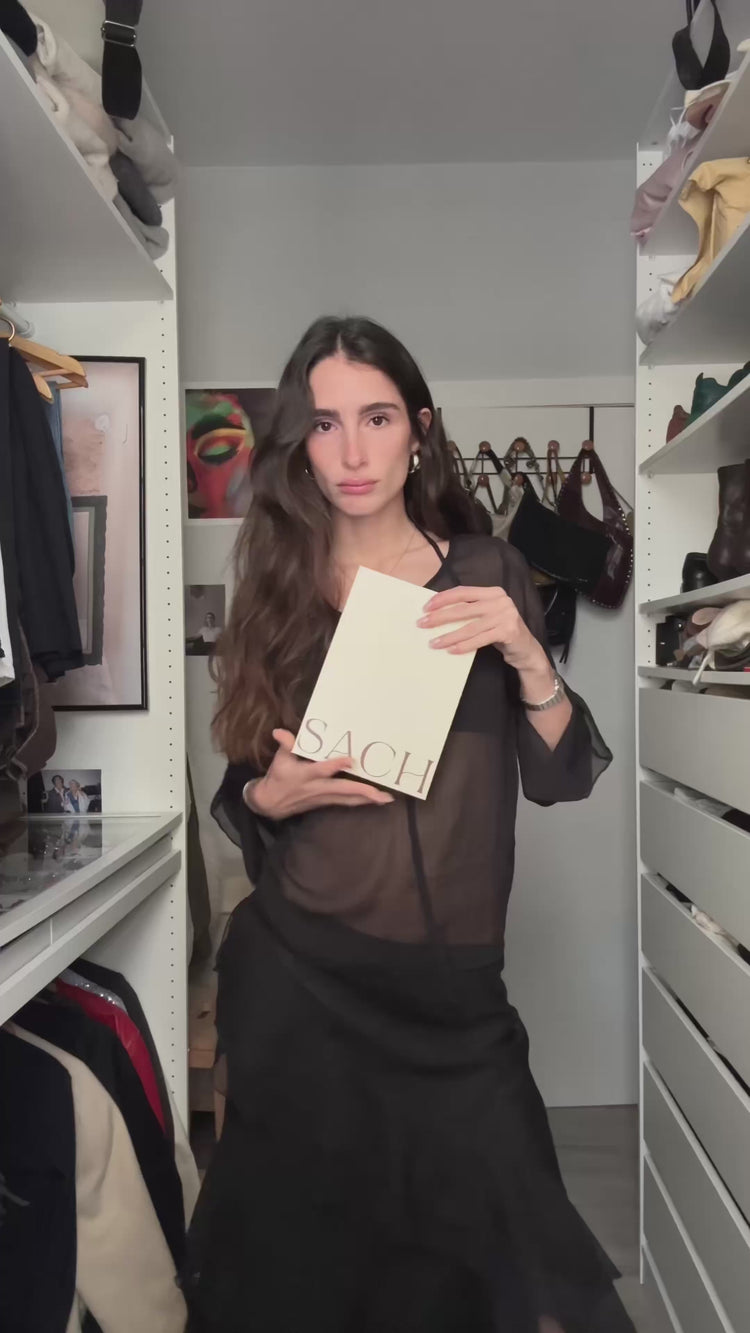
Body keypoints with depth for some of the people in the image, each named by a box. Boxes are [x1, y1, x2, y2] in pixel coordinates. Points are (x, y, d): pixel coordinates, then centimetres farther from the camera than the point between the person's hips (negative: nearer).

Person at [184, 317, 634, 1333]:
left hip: (452, 983, 0)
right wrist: (272, 794, -13)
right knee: (303, 1248, 14)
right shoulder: (276, 588, 1)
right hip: (299, 972, 1)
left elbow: (564, 778, -2)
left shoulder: (485, 571, -1)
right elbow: (238, 800, 8)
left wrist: (525, 655, -18)